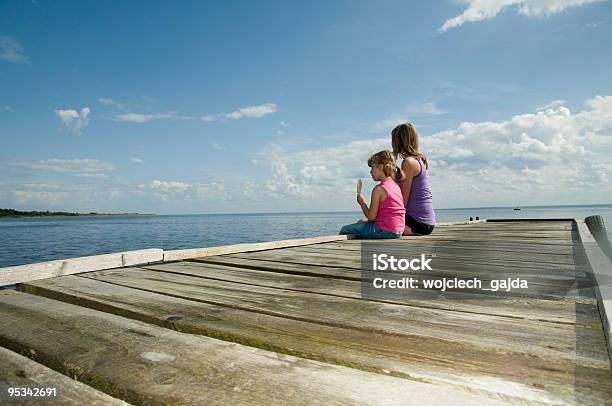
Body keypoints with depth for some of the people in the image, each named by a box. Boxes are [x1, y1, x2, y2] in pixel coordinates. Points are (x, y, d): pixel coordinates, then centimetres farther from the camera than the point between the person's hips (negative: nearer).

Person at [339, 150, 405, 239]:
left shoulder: (378, 189, -17)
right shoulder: (396, 186, 10)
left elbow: (371, 216, -15)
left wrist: (362, 203, 2)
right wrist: (367, 221, 15)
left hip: (384, 231, -9)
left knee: (345, 230, 0)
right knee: (361, 223, 33)